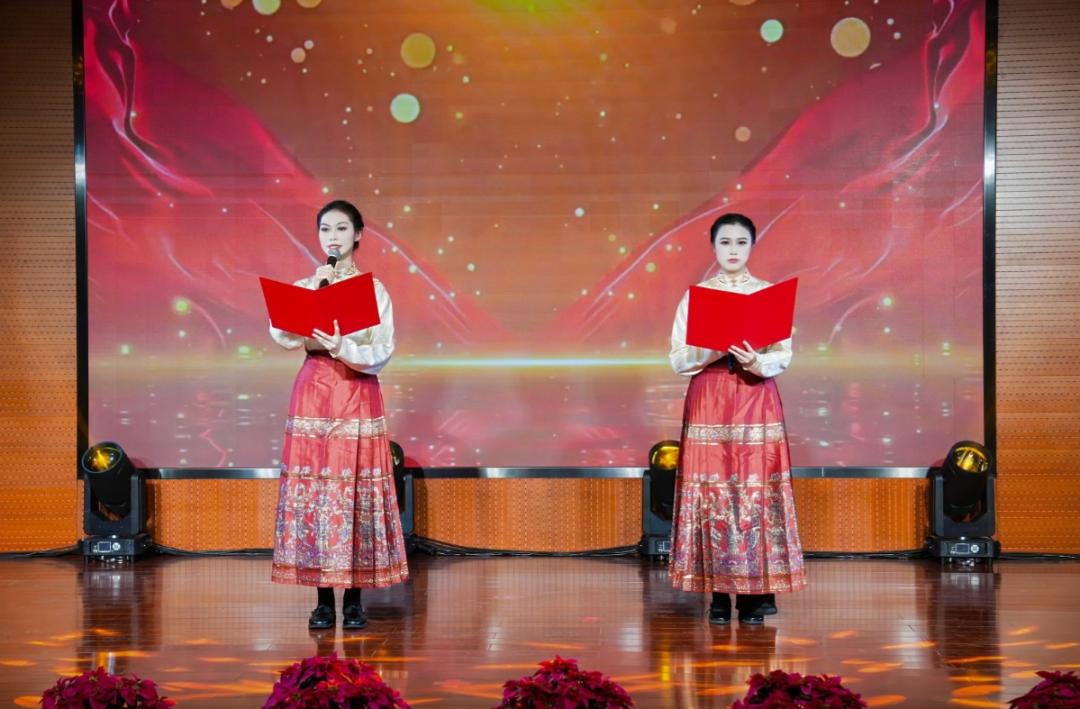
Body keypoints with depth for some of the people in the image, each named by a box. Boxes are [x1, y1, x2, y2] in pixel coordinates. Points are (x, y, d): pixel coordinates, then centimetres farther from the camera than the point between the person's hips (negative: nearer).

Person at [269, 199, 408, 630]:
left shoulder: (374, 289, 4)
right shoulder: (304, 286, 9)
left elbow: (384, 351, -5)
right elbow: (282, 337, -8)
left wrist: (344, 349, -22)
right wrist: (313, 290, -11)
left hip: (359, 395, -2)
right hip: (313, 393, 2)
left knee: (357, 489, -3)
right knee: (314, 488, -1)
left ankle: (354, 599, 4)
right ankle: (324, 599, 5)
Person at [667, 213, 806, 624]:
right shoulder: (695, 296, 6)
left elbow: (784, 355, 1)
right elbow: (678, 358, 1)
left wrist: (758, 362, -19)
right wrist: (714, 349, -15)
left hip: (757, 401, 0)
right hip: (708, 401, 0)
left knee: (757, 492, -4)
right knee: (711, 491, -3)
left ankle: (754, 595, 1)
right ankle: (718, 594, 3)